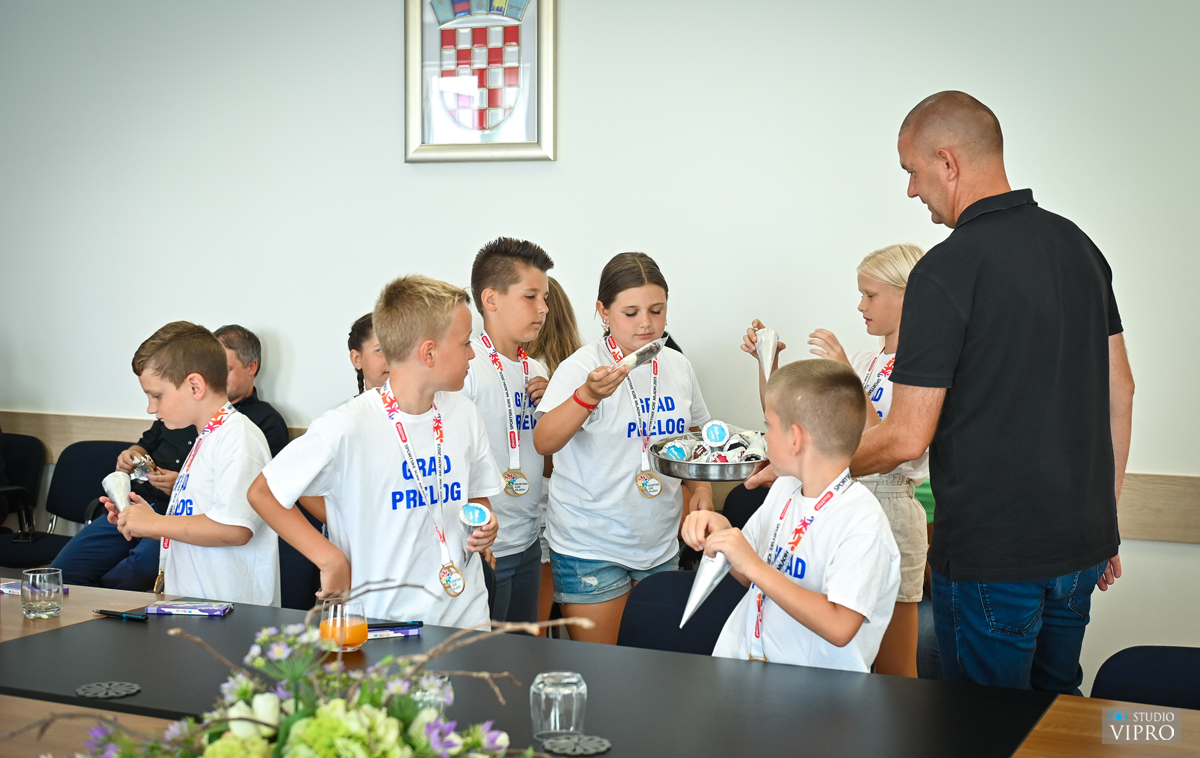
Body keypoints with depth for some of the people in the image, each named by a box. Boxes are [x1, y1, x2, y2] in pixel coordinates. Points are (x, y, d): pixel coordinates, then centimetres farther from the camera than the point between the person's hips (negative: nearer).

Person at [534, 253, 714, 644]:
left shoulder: (677, 366, 4)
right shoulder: (583, 366, -13)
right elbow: (544, 442, -28)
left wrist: (701, 486, 5)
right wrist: (588, 395, -44)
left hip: (661, 543, 6)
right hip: (591, 546, -5)